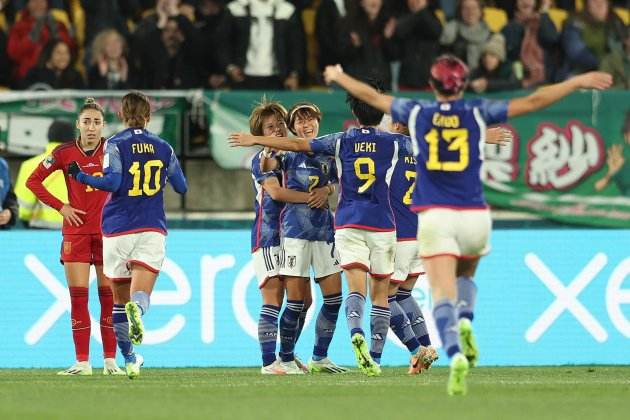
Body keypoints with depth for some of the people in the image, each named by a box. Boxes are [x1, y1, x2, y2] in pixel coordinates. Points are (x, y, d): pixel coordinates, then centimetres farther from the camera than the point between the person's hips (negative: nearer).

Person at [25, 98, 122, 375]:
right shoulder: (64, 153, -1)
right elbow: (33, 181, 6)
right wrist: (60, 207, -2)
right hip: (76, 230, 0)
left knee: (109, 297, 0)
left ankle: (110, 361, 5)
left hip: (108, 231, 0)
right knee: (78, 297, -4)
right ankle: (82, 362, -2)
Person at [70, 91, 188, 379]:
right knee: (141, 294, -13)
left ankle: (129, 358, 19)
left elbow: (111, 182, -14)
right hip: (152, 229, 1)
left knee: (120, 299, 13)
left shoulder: (116, 145, -1)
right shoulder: (163, 148, 9)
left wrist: (80, 176, -1)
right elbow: (181, 187, 19)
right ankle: (137, 310, -49)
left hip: (118, 229, -1)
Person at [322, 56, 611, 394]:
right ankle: (465, 322, -3)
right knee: (465, 276, 27)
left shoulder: (416, 113, 5)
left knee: (443, 293, -9)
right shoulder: (478, 113, 4)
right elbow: (532, 101, 5)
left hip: (434, 216, -1)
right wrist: (577, 82, 12)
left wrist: (338, 77, 36)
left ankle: (455, 353, -33)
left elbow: (370, 96, 19)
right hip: (474, 215, 1)